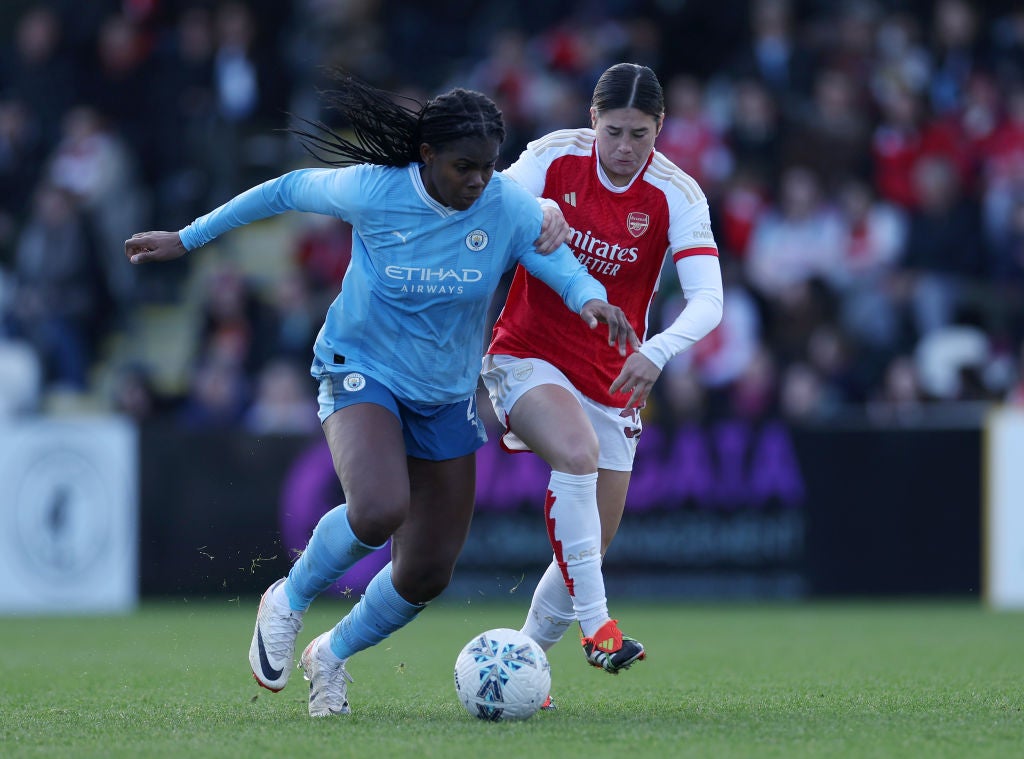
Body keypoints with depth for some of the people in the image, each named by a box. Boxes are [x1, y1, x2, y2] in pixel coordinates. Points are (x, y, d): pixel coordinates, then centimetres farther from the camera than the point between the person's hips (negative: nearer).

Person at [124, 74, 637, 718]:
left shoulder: (509, 206, -15)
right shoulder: (371, 190, -18)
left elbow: (559, 259, -9)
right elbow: (285, 191, -4)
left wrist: (591, 298, -34)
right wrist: (186, 239, 4)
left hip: (448, 394, 4)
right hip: (361, 369, -4)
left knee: (428, 572, 5)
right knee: (378, 509, -33)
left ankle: (332, 655, 34)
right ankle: (288, 604, -3)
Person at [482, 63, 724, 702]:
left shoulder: (677, 196, -12)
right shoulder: (553, 158, -12)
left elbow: (708, 299, -22)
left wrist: (659, 351, -40)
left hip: (611, 379, 3)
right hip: (527, 356, -3)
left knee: (593, 545, 4)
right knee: (577, 449, -34)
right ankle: (594, 624, -32)